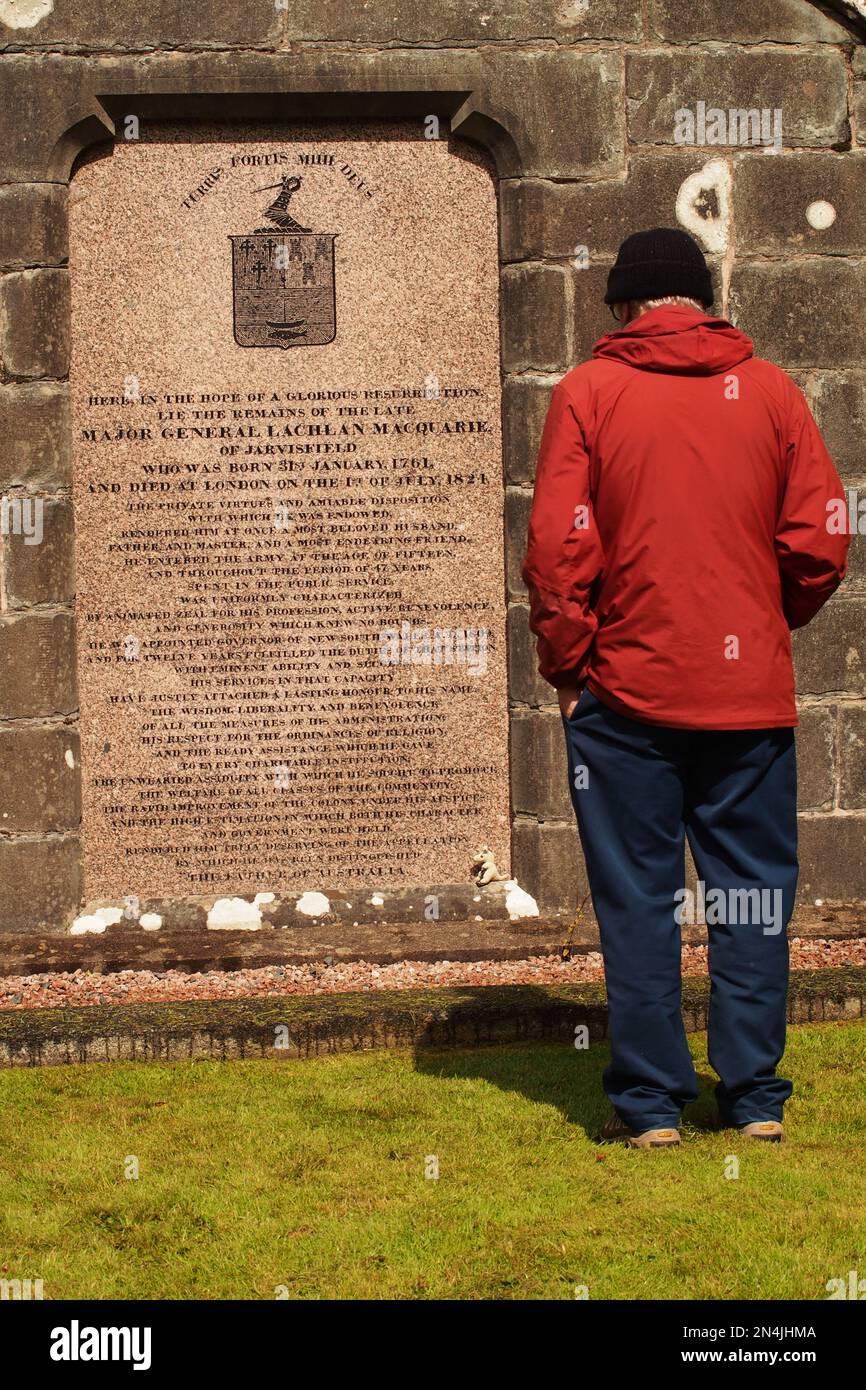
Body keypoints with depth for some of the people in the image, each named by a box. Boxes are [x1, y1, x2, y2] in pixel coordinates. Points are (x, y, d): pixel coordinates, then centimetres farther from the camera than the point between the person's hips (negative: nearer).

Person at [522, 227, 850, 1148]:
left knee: (638, 896, 5)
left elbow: (557, 547, -8)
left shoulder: (587, 392, -2)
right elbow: (820, 542, 2)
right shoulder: (769, 390, 4)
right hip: (751, 692, 2)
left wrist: (567, 663, 3)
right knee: (752, 893, 9)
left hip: (626, 691, -2)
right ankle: (755, 1097, 12)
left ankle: (650, 1102, 8)